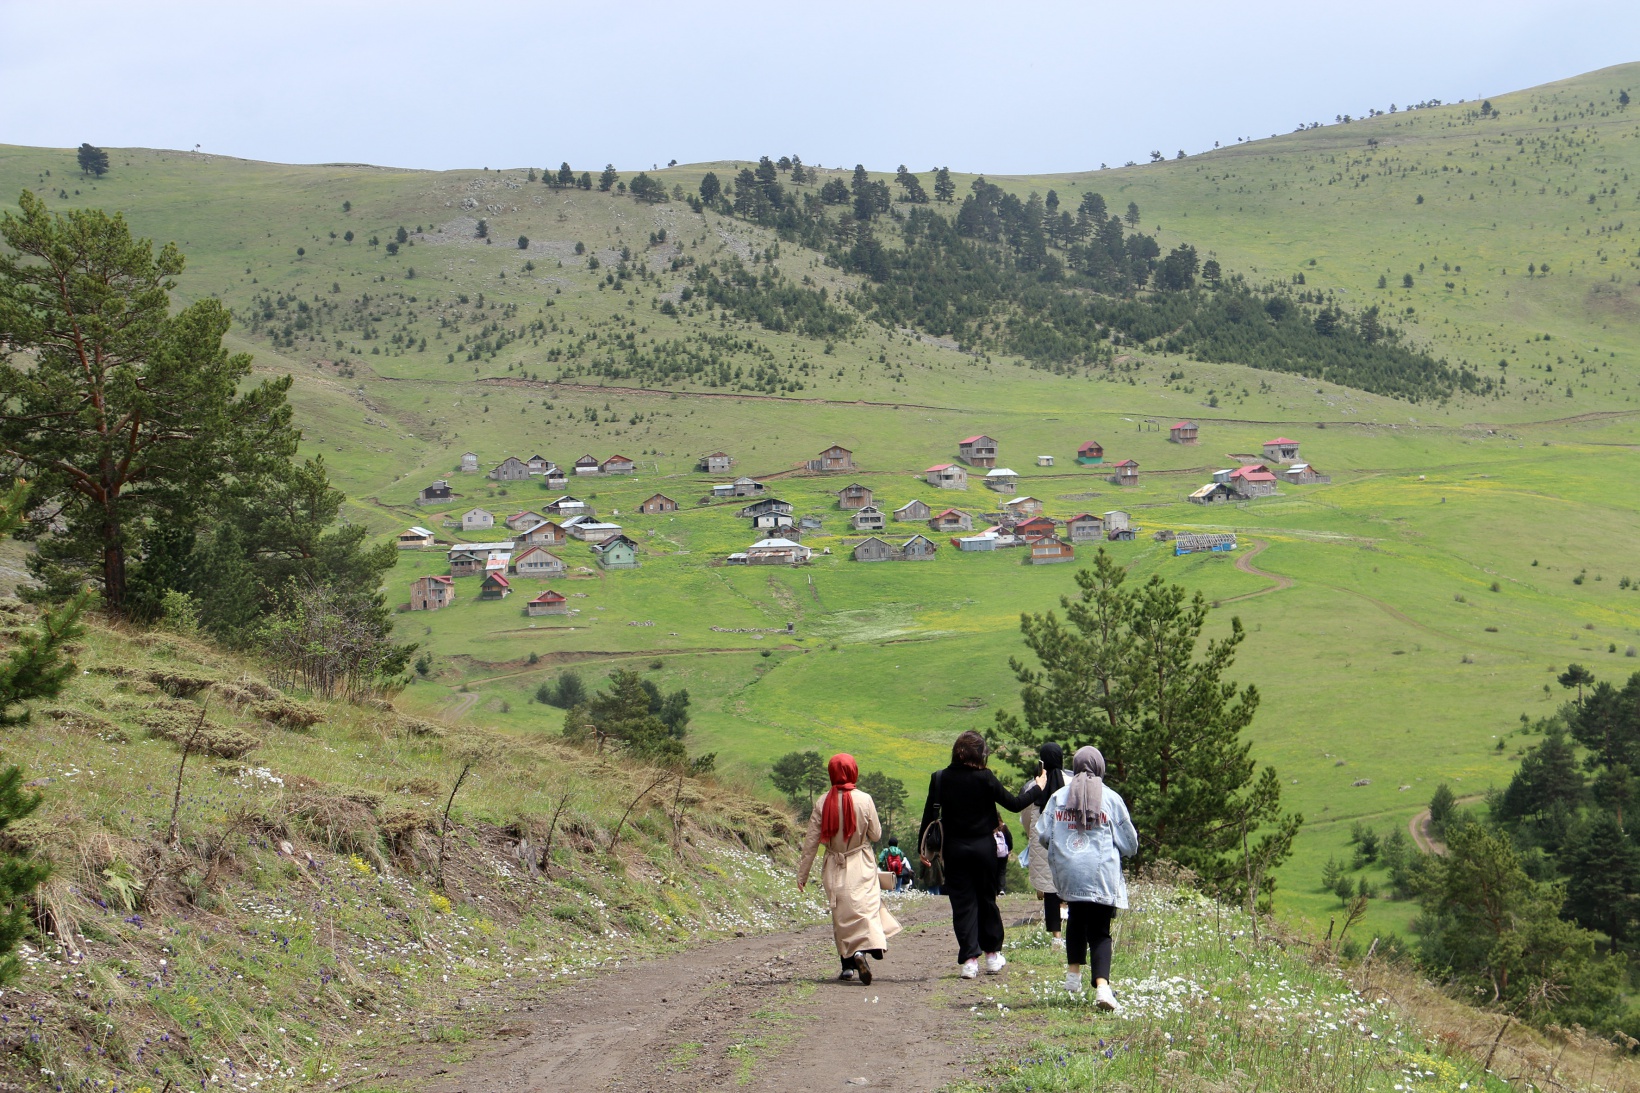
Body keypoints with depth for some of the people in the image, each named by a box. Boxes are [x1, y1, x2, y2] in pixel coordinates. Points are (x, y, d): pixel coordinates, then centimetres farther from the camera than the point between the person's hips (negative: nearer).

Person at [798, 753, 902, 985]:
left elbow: (811, 841, -3)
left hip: (834, 869, 2)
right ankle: (865, 948, -30)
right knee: (866, 907, -4)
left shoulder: (824, 803, -6)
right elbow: (876, 835, -2)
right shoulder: (864, 800, -10)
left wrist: (802, 874, 4)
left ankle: (848, 965, 13)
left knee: (841, 915, 12)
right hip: (861, 867, -2)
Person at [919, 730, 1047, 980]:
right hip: (983, 846, -1)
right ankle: (992, 954, 22)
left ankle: (970, 958, -4)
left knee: (962, 902, 3)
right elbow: (1014, 804, -5)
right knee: (986, 899, 14)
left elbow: (930, 814, -3)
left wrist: (923, 847, 6)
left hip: (954, 849, 1)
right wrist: (1037, 789, 11)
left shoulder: (941, 779, -5)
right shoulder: (984, 778, -11)